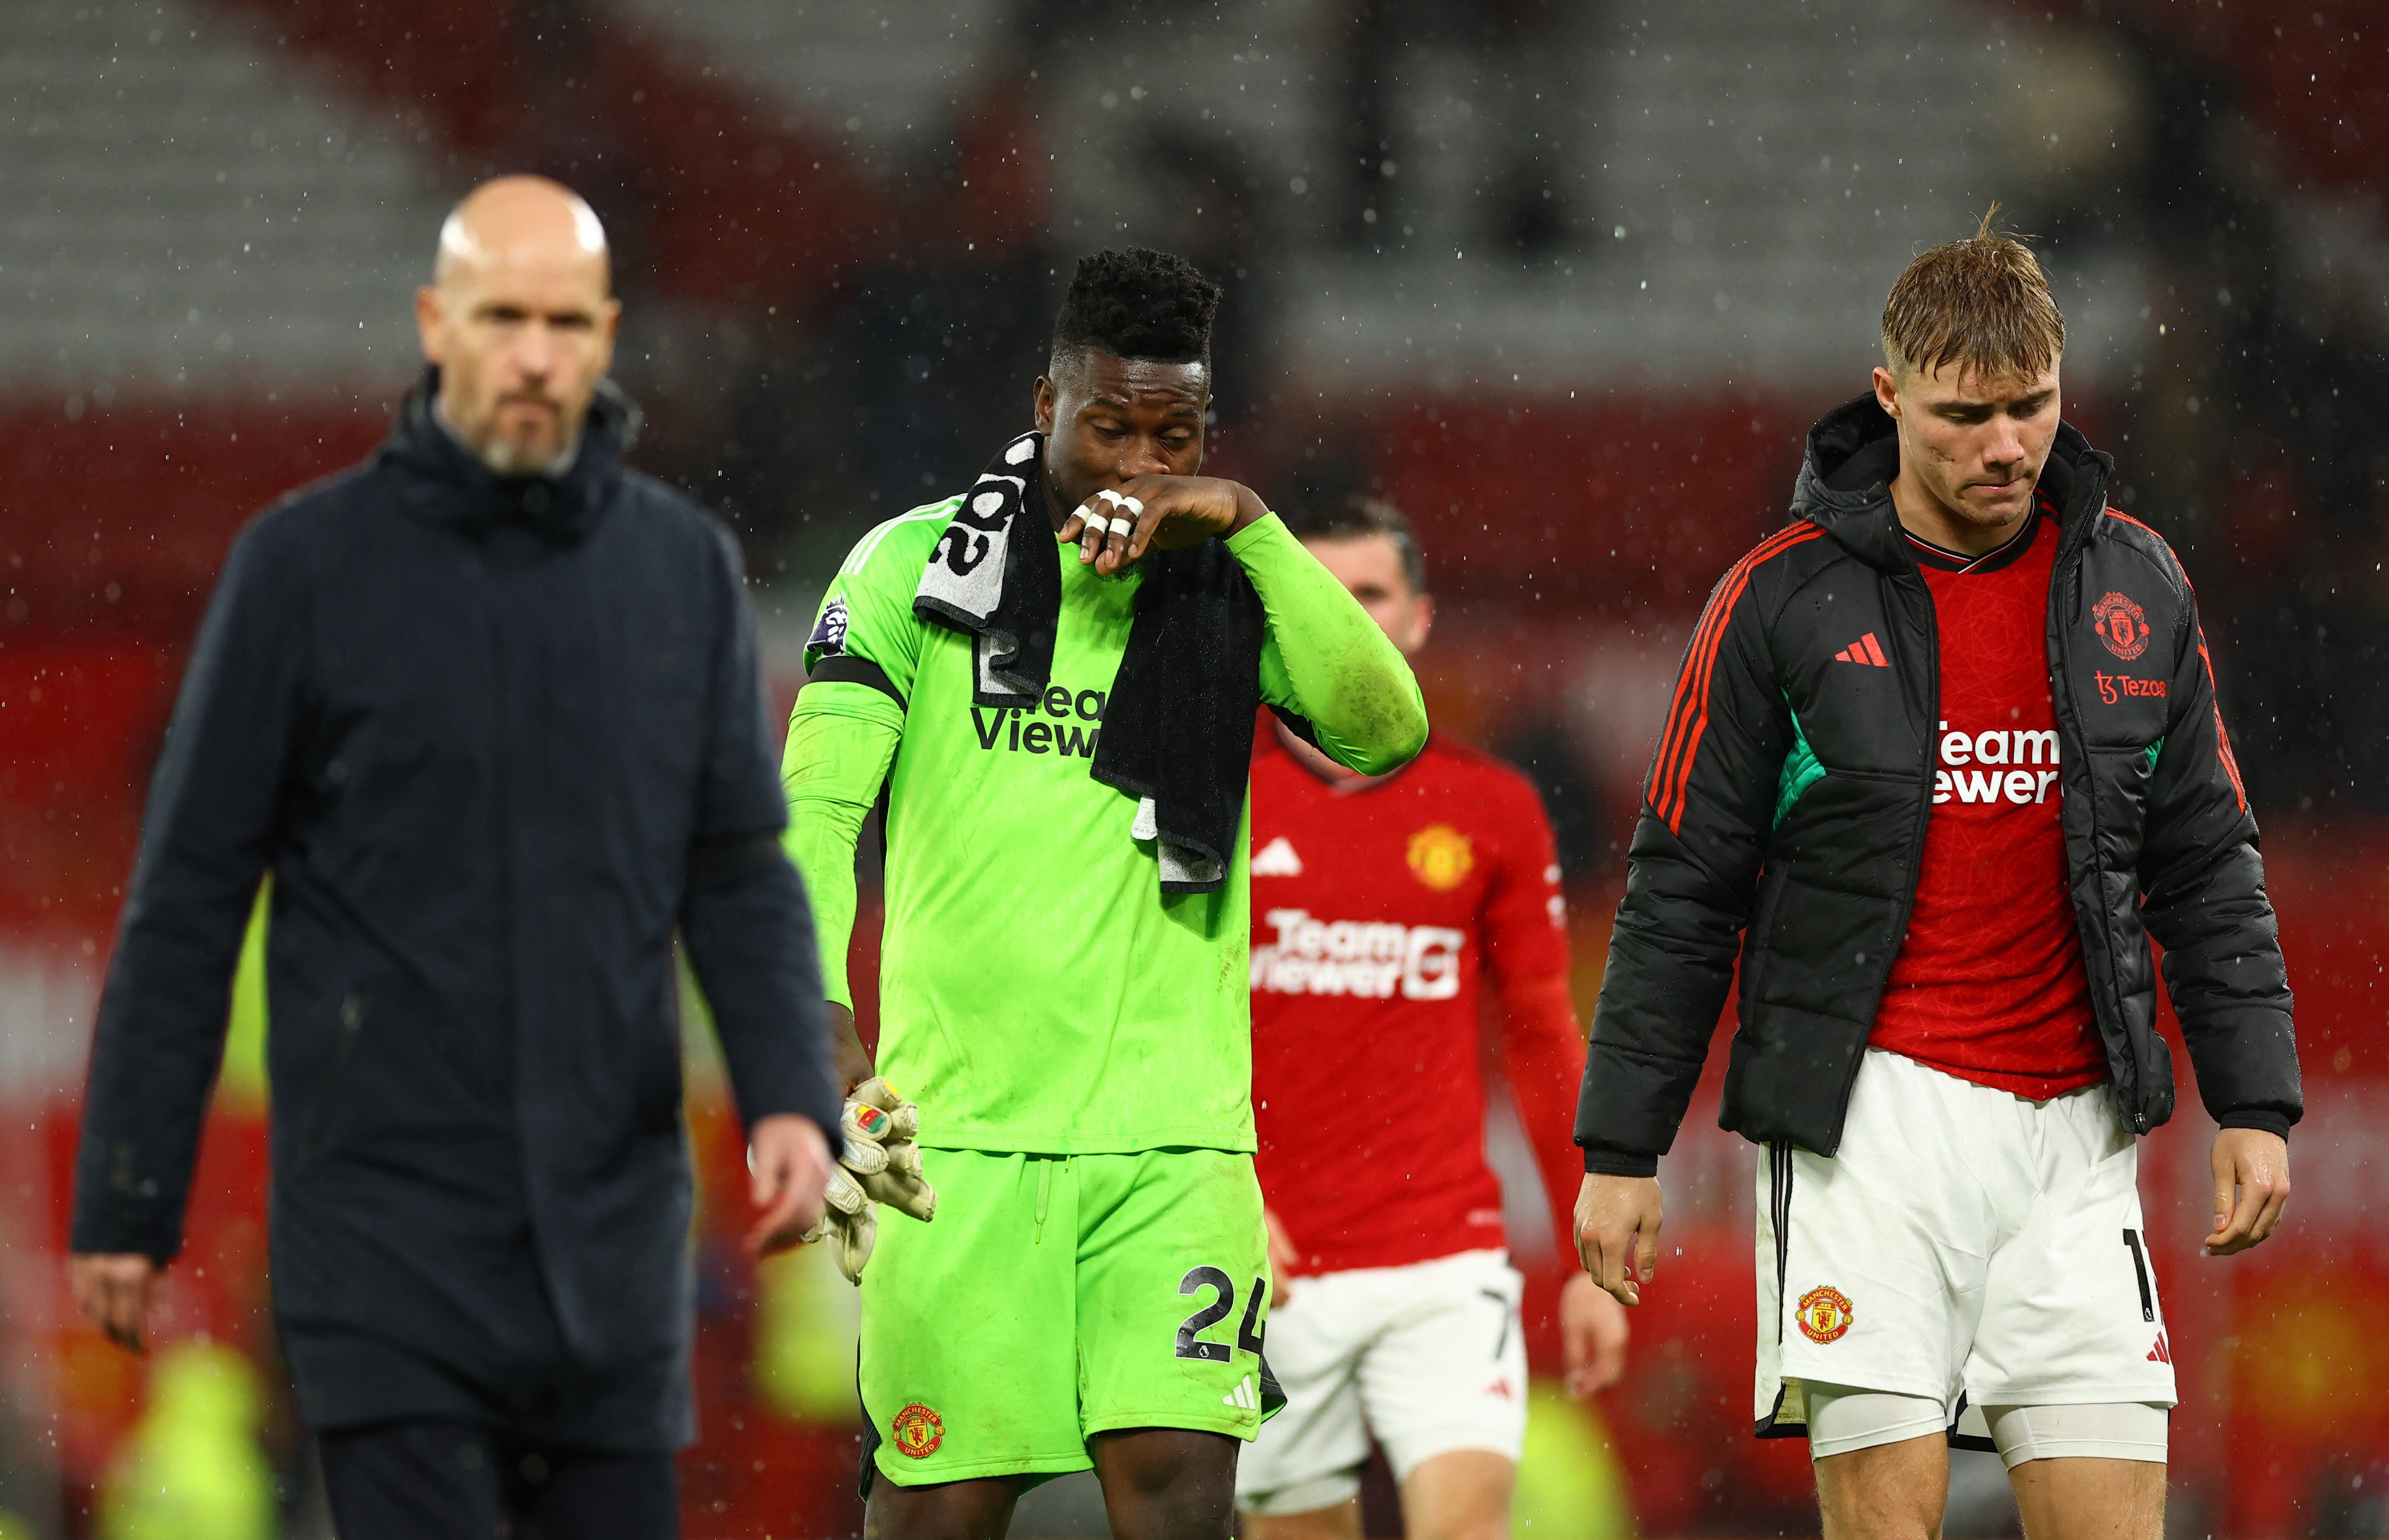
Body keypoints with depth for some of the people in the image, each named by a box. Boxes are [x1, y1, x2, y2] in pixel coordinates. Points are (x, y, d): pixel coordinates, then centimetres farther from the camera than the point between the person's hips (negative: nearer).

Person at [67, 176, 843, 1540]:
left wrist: (793, 1098, -9)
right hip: (391, 1212, -4)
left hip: (614, 1220, 4)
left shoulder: (686, 569, 6)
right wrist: (127, 1199, -3)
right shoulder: (308, 565, -3)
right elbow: (190, 898, -1)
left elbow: (743, 874, 8)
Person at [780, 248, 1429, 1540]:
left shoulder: (1230, 591, 10)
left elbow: (1385, 732, -7)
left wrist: (1248, 522, -13)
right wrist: (814, 1007, -21)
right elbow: (818, 797, -4)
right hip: (960, 1127, -1)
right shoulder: (917, 566, 5)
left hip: (1174, 1137, 1)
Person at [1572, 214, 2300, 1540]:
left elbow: (2207, 869, 14)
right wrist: (1620, 1146, 0)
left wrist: (2255, 1105, 7)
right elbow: (1682, 891, 2)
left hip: (2071, 1129, 3)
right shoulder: (1783, 598, -1)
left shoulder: (2136, 588, 9)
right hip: (1871, 1118, -3)